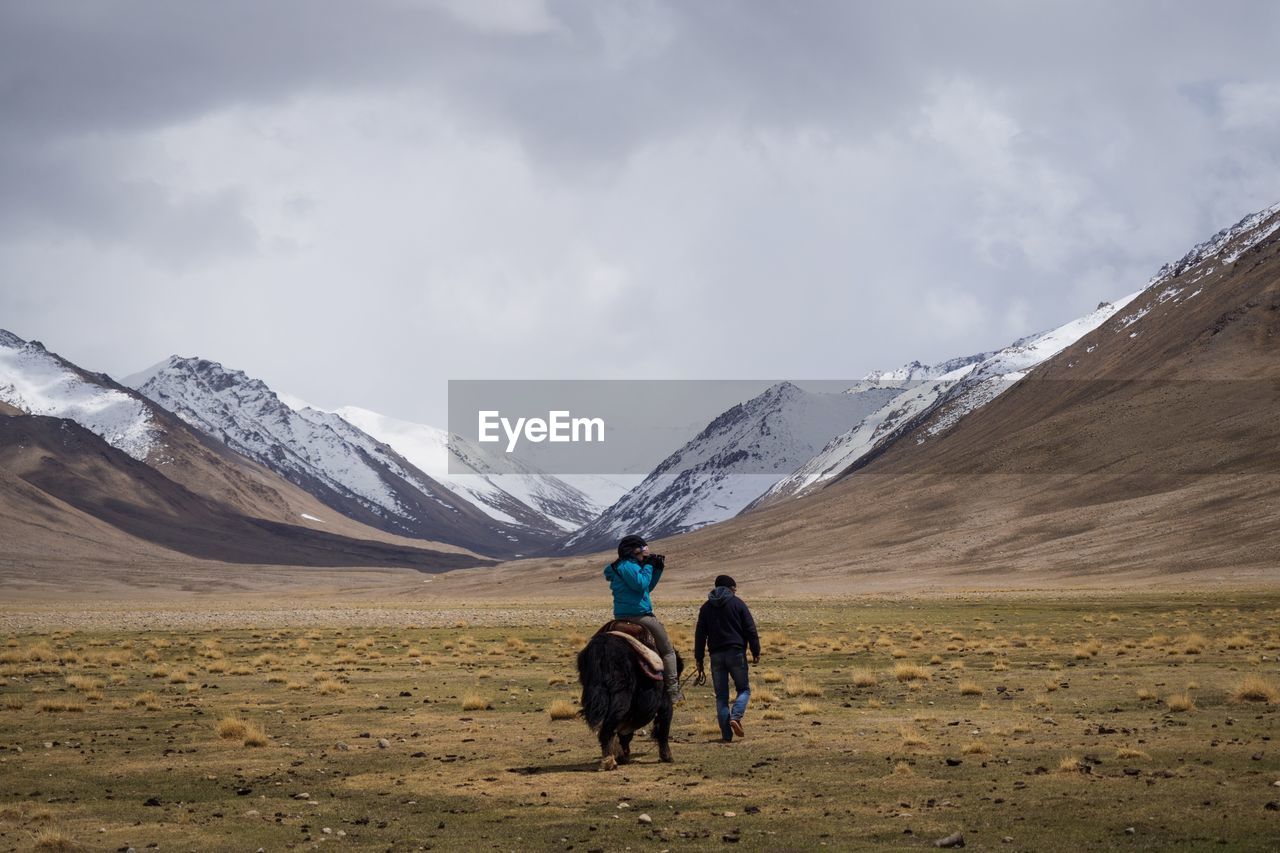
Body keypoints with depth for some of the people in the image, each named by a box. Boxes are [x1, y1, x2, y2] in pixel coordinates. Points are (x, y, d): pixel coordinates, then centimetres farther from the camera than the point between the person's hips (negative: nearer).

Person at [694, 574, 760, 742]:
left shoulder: (706, 607, 11)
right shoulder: (738, 603, 1)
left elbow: (700, 635, 9)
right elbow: (750, 629, -5)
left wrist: (699, 660, 12)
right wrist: (756, 652, 1)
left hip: (716, 656, 3)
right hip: (736, 652, -3)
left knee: (721, 696, 6)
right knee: (744, 689, 9)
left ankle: (726, 734, 0)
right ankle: (735, 717, -17)